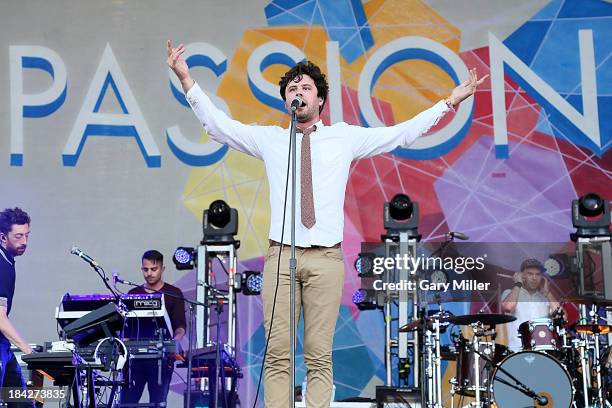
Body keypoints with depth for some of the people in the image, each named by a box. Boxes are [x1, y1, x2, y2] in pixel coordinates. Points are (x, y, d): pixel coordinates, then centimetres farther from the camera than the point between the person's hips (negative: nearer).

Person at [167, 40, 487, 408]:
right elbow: (218, 125, 13)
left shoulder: (345, 137, 13)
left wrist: (450, 102, 9)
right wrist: (187, 80, 5)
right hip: (281, 254, 1)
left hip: (326, 257, 0)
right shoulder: (269, 139, 14)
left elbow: (402, 133, 12)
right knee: (278, 354, -4)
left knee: (320, 356, -3)